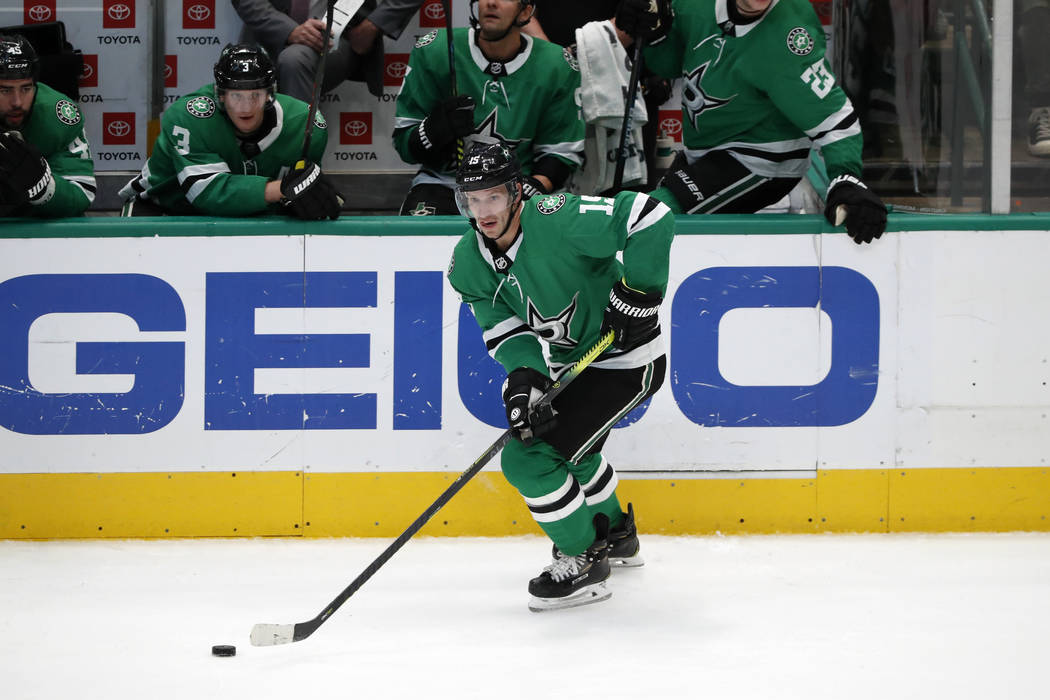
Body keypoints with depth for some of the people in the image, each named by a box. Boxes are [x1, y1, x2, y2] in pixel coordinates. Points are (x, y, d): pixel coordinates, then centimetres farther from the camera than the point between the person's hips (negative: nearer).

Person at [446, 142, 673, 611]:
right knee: (566, 444, 32)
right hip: (569, 361, 9)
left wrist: (638, 292, -29)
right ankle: (615, 533, 57)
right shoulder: (469, 261, -5)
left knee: (530, 458, -16)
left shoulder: (557, 221, -28)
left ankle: (583, 561, 2)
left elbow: (652, 218, -31)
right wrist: (522, 375, -27)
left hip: (625, 359, -9)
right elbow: (505, 329, -7)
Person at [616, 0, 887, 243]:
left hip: (762, 163, -8)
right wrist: (654, 31, -11)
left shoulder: (785, 38, -29)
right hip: (700, 151, 8)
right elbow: (670, 63, 10)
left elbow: (833, 117, -28)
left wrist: (846, 182, -43)